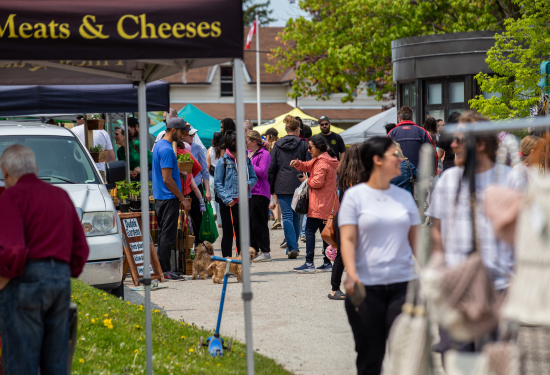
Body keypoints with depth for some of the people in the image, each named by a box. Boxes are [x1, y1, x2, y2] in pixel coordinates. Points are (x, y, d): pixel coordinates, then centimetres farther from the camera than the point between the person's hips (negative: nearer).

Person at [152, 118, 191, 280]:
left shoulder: (159, 145, 15)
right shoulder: (166, 149, -17)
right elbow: (167, 179, -20)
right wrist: (183, 199, -16)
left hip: (160, 198, 10)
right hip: (168, 199, -10)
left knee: (164, 234, 13)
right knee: (168, 235, -6)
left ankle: (160, 269, 16)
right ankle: (165, 270, -5)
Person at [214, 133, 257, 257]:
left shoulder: (246, 160, 8)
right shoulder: (223, 162, -4)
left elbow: (254, 177, 16)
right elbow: (217, 183, -6)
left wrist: (248, 184, -8)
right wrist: (227, 199, -15)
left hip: (244, 201, 4)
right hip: (229, 203, -4)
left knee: (242, 232, 10)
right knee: (228, 233, 2)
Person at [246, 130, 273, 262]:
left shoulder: (264, 154, -8)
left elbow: (262, 172, -17)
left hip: (259, 193, -8)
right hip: (248, 192, 8)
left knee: (259, 223, -7)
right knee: (249, 223, 10)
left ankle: (265, 252, -2)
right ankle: (254, 250, 18)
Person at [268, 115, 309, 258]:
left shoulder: (277, 145, 4)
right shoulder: (303, 145, 0)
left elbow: (272, 168, 6)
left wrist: (271, 187, 13)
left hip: (282, 186, 0)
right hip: (298, 186, 0)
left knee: (287, 216, -3)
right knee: (296, 217, 11)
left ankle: (292, 247, -16)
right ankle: (293, 246, 17)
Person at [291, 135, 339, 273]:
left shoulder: (322, 162, -16)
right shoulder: (327, 160, 16)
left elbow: (317, 182, -22)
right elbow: (308, 166, 23)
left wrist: (306, 180, -4)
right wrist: (297, 163, 4)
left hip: (319, 204, -10)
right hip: (328, 204, 10)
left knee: (310, 230, -8)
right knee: (324, 231, 13)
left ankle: (309, 264, -11)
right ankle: (327, 263, 15)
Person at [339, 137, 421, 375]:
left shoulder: (404, 197, 12)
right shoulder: (355, 196, 1)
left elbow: (416, 239, 16)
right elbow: (347, 239, -6)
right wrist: (351, 274, -21)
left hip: (402, 284, 3)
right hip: (366, 287, -3)